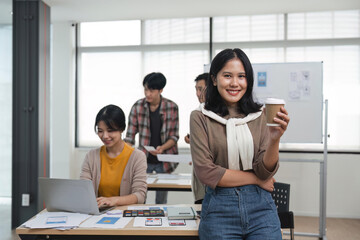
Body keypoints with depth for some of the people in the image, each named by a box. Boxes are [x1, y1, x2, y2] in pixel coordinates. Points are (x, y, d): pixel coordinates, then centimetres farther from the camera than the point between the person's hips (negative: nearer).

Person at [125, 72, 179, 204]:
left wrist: (162, 148, -20)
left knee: (161, 200, 10)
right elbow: (130, 136, -2)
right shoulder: (138, 106, -5)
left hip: (164, 161, 0)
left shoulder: (172, 107, -6)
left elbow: (174, 136, -2)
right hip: (144, 160, 0)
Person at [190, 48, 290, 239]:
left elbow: (266, 172, -3)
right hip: (219, 208, -1)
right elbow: (205, 172, -11)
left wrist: (274, 139, -21)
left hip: (260, 206, 2)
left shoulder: (259, 116, 3)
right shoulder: (200, 118, -4)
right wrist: (256, 179, -5)